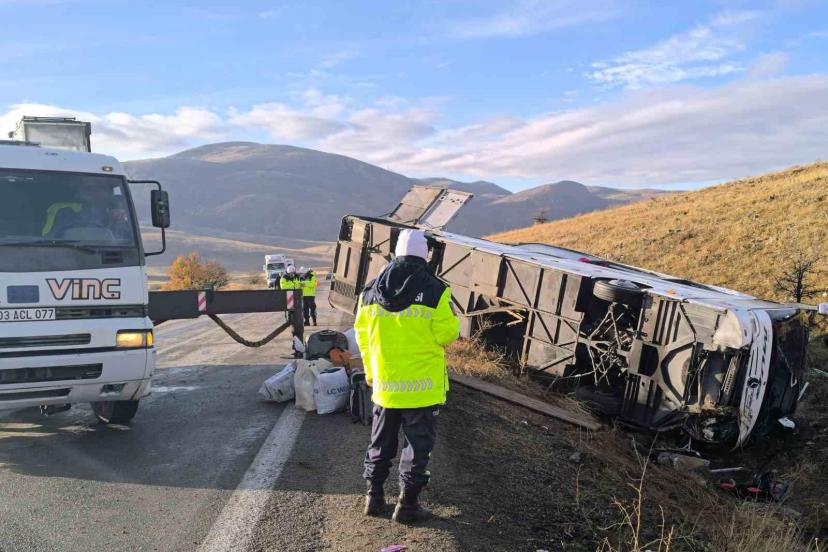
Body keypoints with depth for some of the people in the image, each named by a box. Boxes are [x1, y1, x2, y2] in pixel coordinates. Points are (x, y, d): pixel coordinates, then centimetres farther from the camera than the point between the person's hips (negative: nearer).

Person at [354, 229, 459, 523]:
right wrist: (452, 321, 10)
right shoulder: (434, 290, -14)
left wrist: (370, 372, 19)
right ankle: (407, 504, 14)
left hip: (384, 385, 4)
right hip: (423, 385, -4)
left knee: (380, 442, 19)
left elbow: (362, 335, 7)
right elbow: (447, 333, -14)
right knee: (417, 445, 9)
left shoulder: (371, 291, 1)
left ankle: (374, 496, 27)